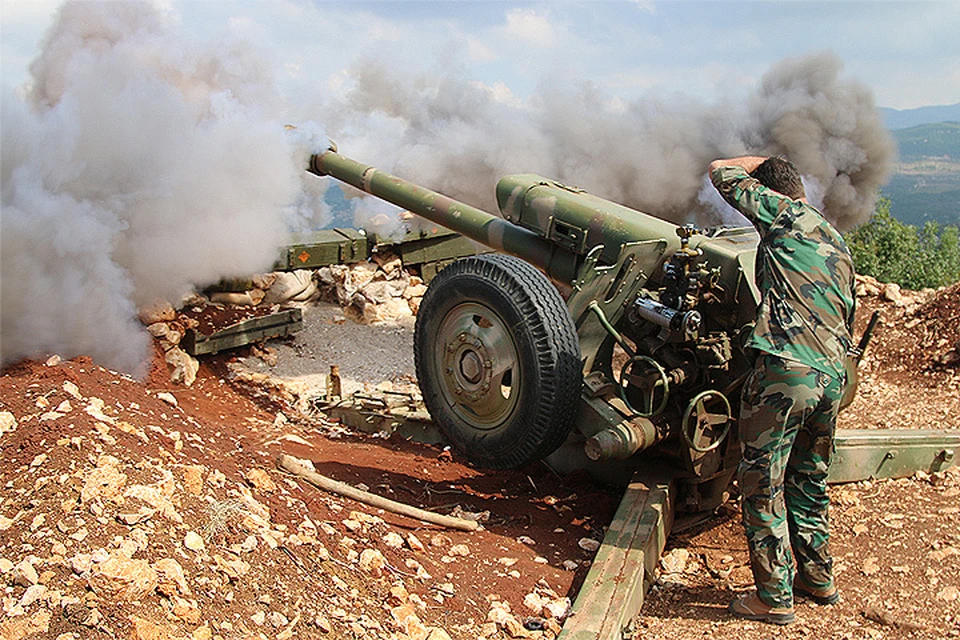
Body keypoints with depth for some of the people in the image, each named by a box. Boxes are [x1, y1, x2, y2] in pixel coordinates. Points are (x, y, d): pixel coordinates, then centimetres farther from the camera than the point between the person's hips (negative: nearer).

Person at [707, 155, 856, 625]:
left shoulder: (784, 212, -1)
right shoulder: (837, 242, 22)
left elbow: (722, 173, 7)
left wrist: (759, 162, 23)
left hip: (785, 371, -8)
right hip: (833, 376, 8)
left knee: (762, 484, 3)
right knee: (808, 481, 22)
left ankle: (775, 598, 10)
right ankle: (819, 579, 33)